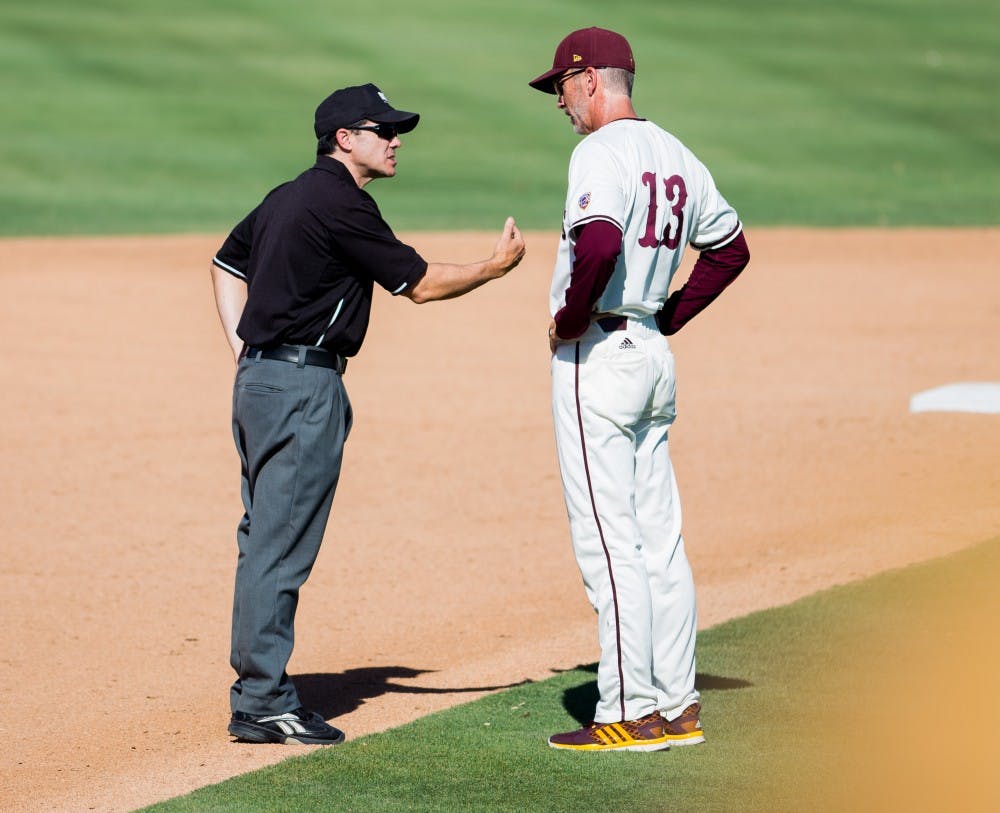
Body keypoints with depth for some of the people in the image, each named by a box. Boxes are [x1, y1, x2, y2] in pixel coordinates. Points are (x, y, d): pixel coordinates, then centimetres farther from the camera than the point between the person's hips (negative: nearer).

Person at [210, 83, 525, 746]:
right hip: (303, 386, -10)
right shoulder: (341, 204, -13)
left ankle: (257, 693, 16)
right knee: (281, 547, -8)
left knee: (266, 540, 12)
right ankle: (264, 703, -7)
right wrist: (498, 266, 4)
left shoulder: (288, 198, 17)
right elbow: (420, 283, -10)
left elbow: (227, 263, 27)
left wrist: (246, 357, 21)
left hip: (260, 382, 10)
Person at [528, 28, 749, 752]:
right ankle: (679, 705, 13)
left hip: (598, 357, -9)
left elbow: (600, 242, -31)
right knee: (660, 538, 10)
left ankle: (631, 713, -8)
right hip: (655, 354, 9)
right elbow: (731, 246, 24)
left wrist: (570, 317, -17)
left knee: (608, 539, -7)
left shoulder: (601, 152, -14)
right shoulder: (675, 155, 14)